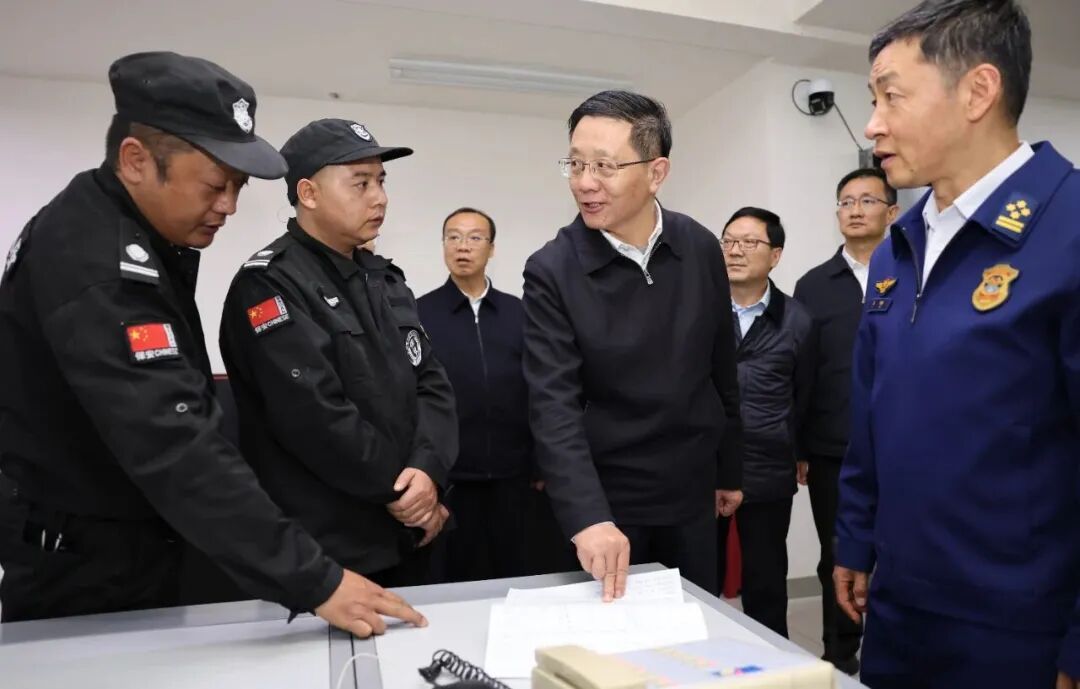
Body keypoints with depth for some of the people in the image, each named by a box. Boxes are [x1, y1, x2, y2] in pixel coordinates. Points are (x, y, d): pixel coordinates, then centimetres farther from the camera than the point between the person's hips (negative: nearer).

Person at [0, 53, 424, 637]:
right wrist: (313, 582, -36)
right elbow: (174, 445, -35)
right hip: (85, 572, -9)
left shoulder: (143, 237, 3)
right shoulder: (91, 261, -27)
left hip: (137, 548, 9)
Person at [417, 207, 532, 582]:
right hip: (447, 476, -2)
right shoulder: (418, 313, -1)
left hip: (511, 474, 2)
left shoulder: (519, 313, 5)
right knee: (457, 579, 11)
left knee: (512, 575, 13)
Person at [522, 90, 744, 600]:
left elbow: (722, 371, 5)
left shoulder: (701, 249, -5)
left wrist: (730, 471, 11)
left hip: (690, 489, 3)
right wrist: (587, 517, -33)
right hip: (605, 496, -3)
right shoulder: (552, 271, -16)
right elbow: (553, 405, -21)